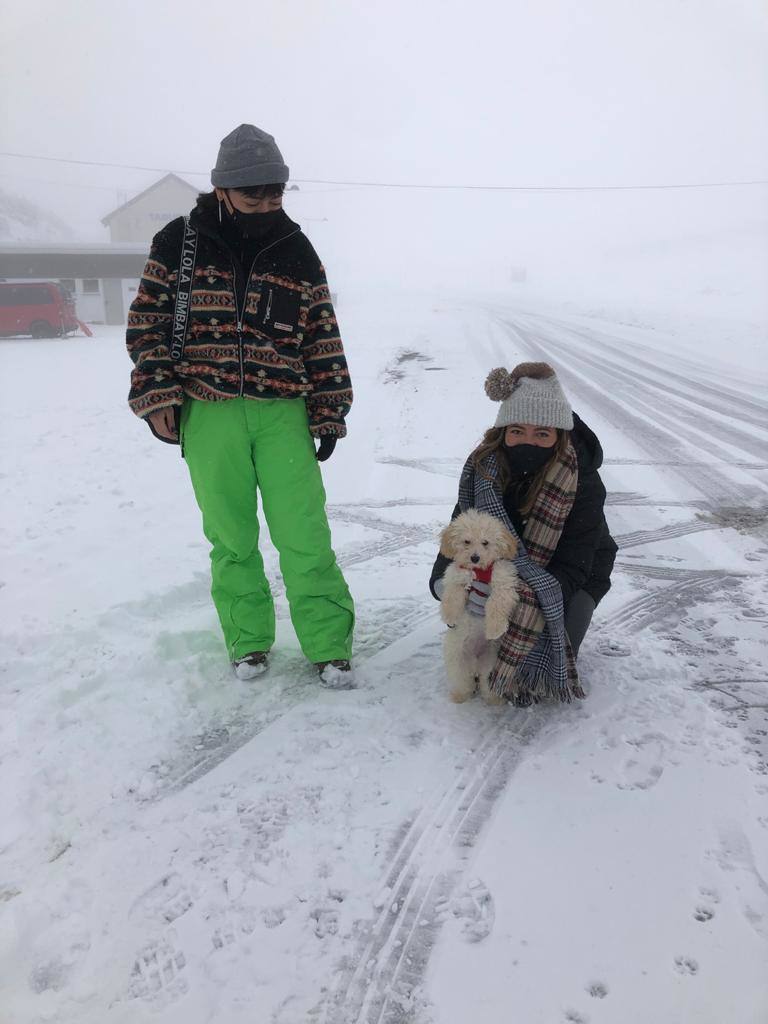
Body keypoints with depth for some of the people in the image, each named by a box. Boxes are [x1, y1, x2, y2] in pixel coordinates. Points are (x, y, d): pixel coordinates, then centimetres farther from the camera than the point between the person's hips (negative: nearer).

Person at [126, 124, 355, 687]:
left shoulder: (296, 250, 7)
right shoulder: (179, 242, 4)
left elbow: (323, 337, 9)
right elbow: (147, 321, 7)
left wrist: (329, 414, 6)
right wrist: (157, 394, -4)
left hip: (283, 413, 0)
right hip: (207, 414, 0)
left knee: (304, 535, -5)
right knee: (231, 538, 8)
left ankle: (329, 646, 9)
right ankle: (248, 642, 24)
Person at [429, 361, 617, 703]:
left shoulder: (583, 483, -31)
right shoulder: (486, 463, -21)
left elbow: (573, 566, -31)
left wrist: (524, 597, -49)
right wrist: (445, 575, -28)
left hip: (570, 575, -3)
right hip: (506, 566, 4)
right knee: (445, 584, -19)